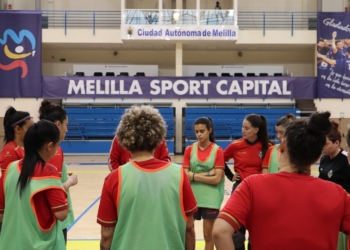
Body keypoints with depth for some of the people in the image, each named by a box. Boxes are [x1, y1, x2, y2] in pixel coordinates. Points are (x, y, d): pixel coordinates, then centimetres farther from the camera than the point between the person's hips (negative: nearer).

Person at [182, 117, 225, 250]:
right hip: (191, 197, 2)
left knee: (208, 235, 8)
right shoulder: (189, 149, 3)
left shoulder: (218, 151, -4)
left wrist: (194, 176, -11)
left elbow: (217, 179, -11)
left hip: (210, 199, -2)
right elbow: (185, 175, -5)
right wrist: (207, 174, -15)